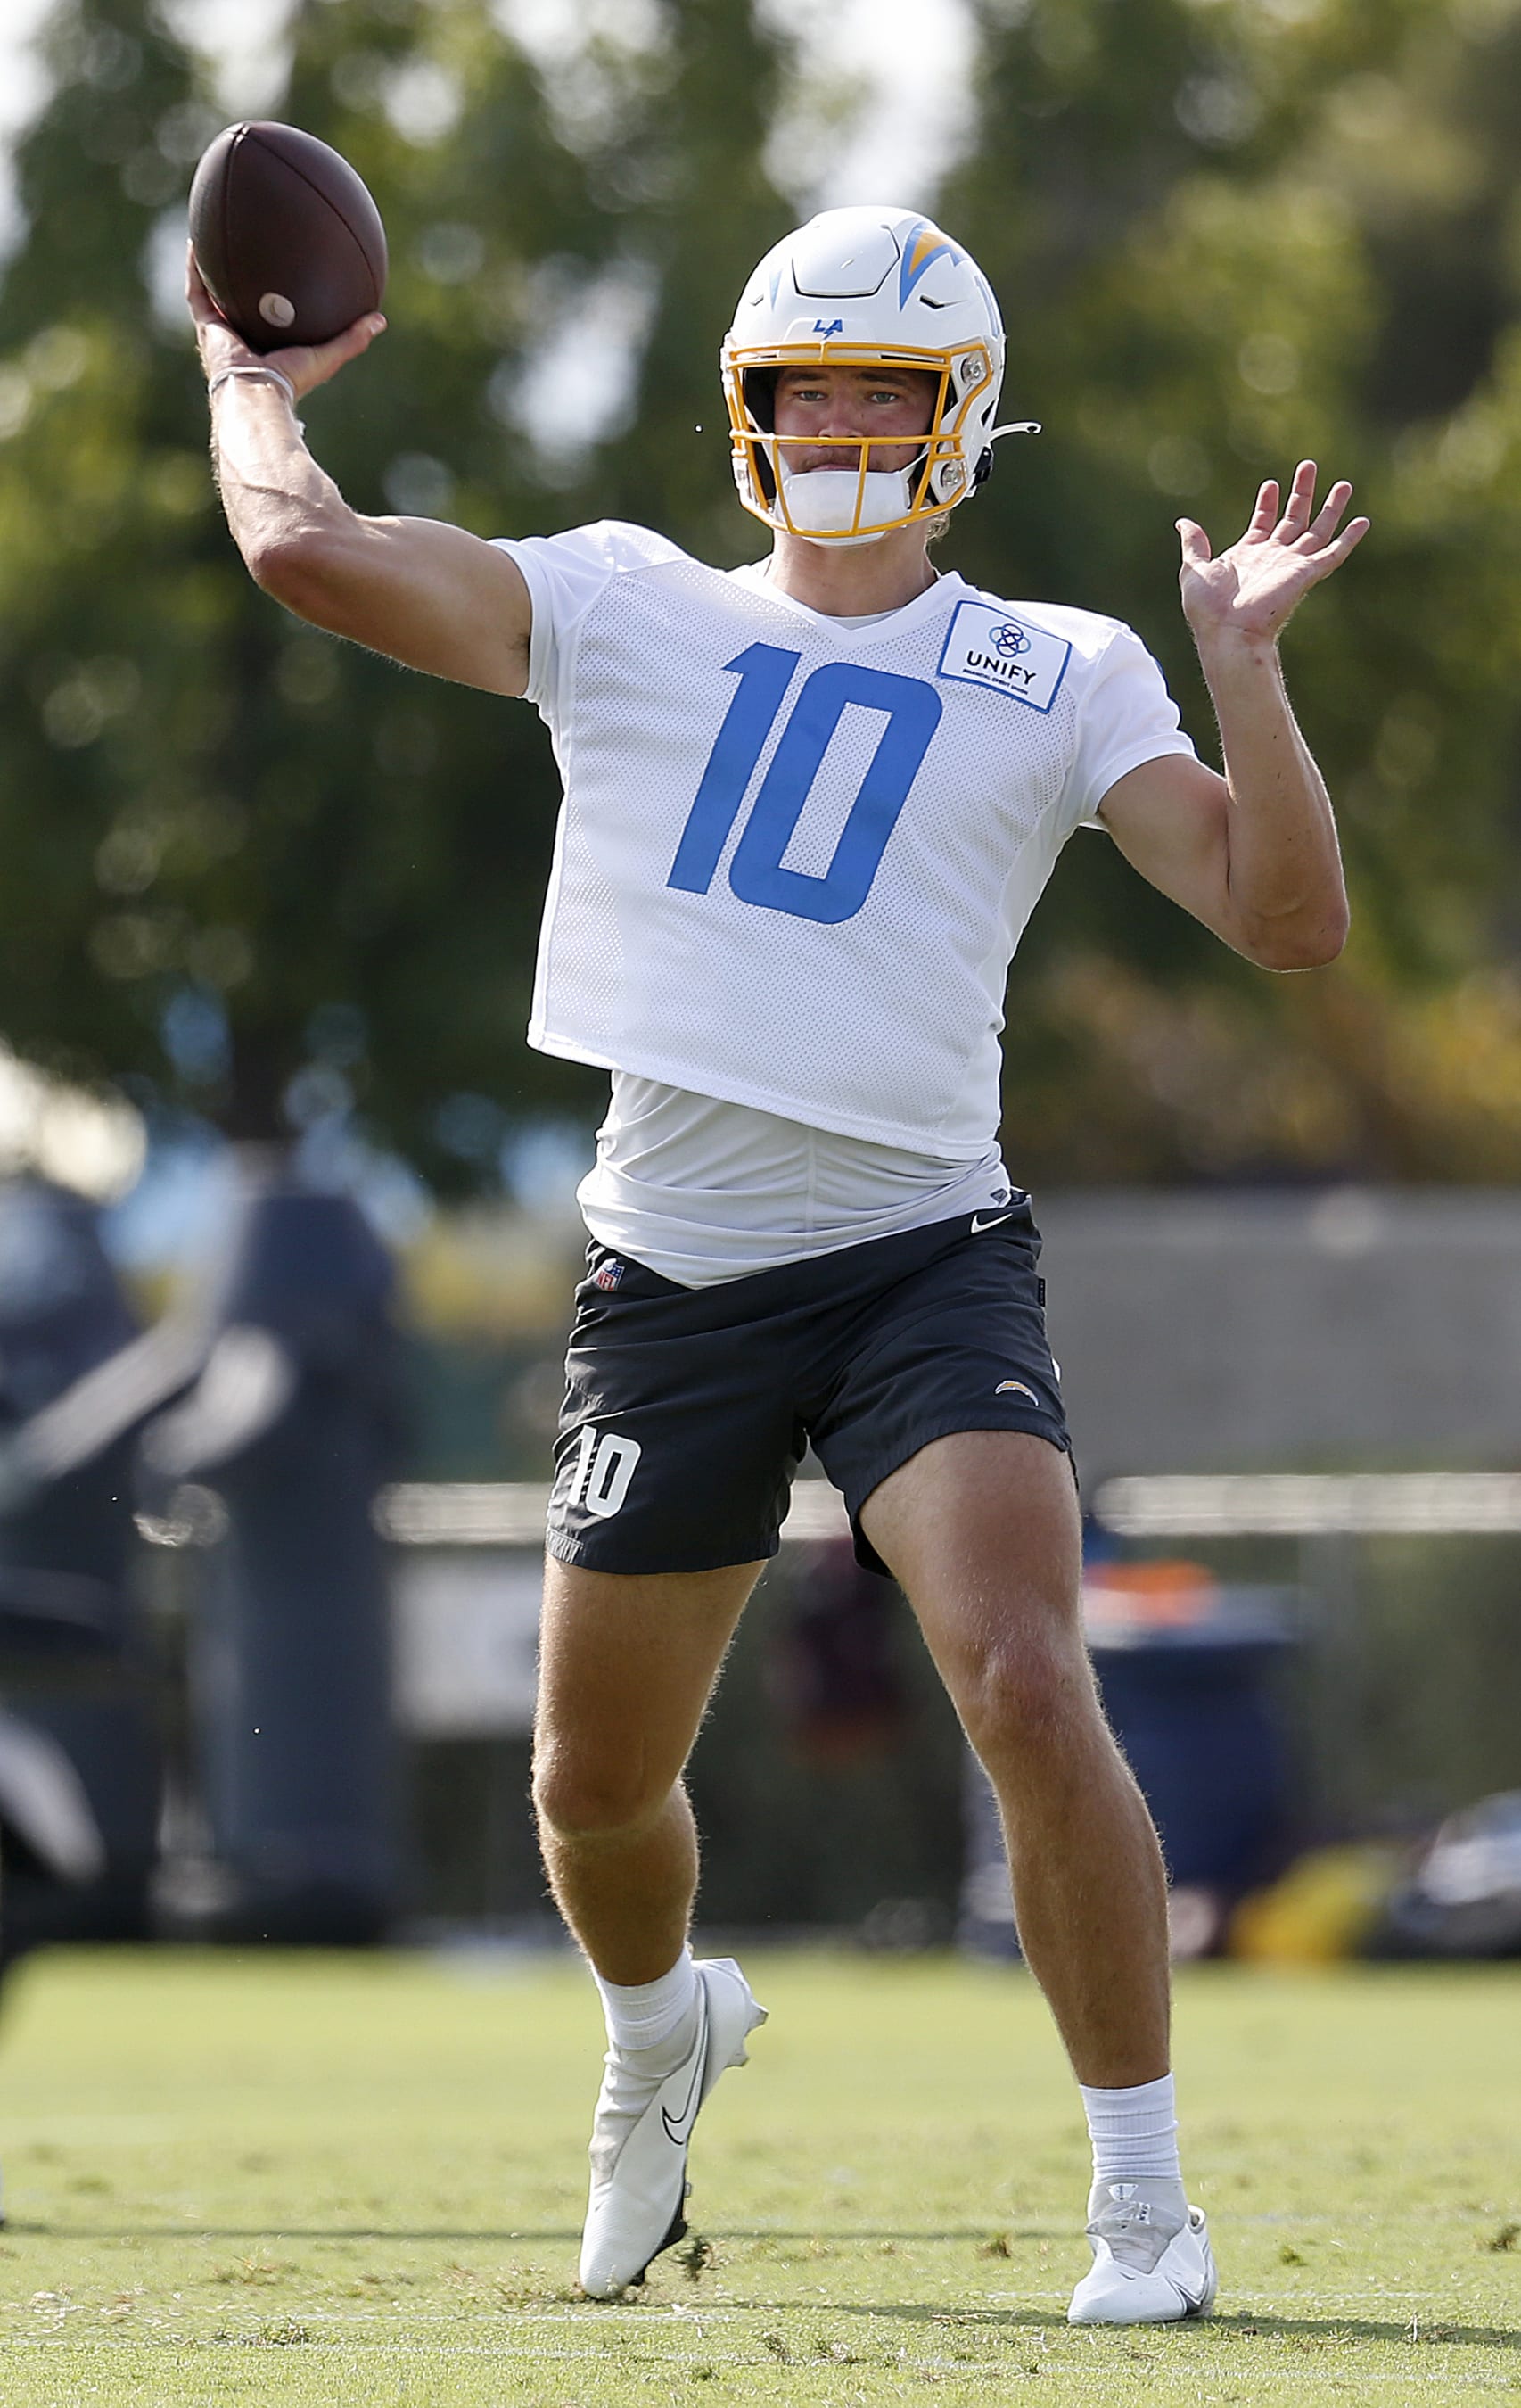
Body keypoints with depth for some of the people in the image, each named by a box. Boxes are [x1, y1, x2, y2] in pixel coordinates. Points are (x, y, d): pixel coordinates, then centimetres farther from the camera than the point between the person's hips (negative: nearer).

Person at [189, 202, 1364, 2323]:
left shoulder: (1060, 678, 6)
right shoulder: (626, 613, 8)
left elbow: (1287, 920, -3)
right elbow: (305, 552, -1)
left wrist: (1241, 663, -12)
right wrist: (254, 383, 14)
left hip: (923, 1254, -2)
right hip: (673, 1270, 2)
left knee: (1027, 1691, -23)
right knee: (595, 1784, 11)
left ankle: (1143, 2196, -13)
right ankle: (664, 2029, 47)